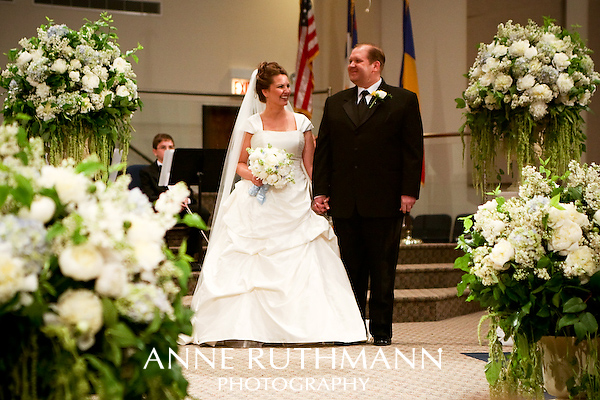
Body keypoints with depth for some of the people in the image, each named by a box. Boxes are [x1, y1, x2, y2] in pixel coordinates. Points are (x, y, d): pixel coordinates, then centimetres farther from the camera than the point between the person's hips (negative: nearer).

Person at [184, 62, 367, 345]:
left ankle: (302, 326, -2)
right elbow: (239, 164, 8)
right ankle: (245, 329, -6)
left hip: (295, 203, 1)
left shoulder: (301, 123, 10)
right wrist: (251, 175, -13)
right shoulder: (251, 124, 6)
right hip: (260, 203, -1)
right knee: (252, 265, -7)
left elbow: (310, 165, 9)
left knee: (301, 264, -7)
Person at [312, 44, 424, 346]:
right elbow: (323, 151, 11)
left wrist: (409, 192, -9)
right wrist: (321, 191, 2)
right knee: (350, 270, 9)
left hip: (385, 203, -3)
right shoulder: (335, 103, 13)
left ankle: (381, 330, 14)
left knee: (383, 272, 4)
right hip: (344, 204, 3)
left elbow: (413, 150, -1)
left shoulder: (403, 100, 3)